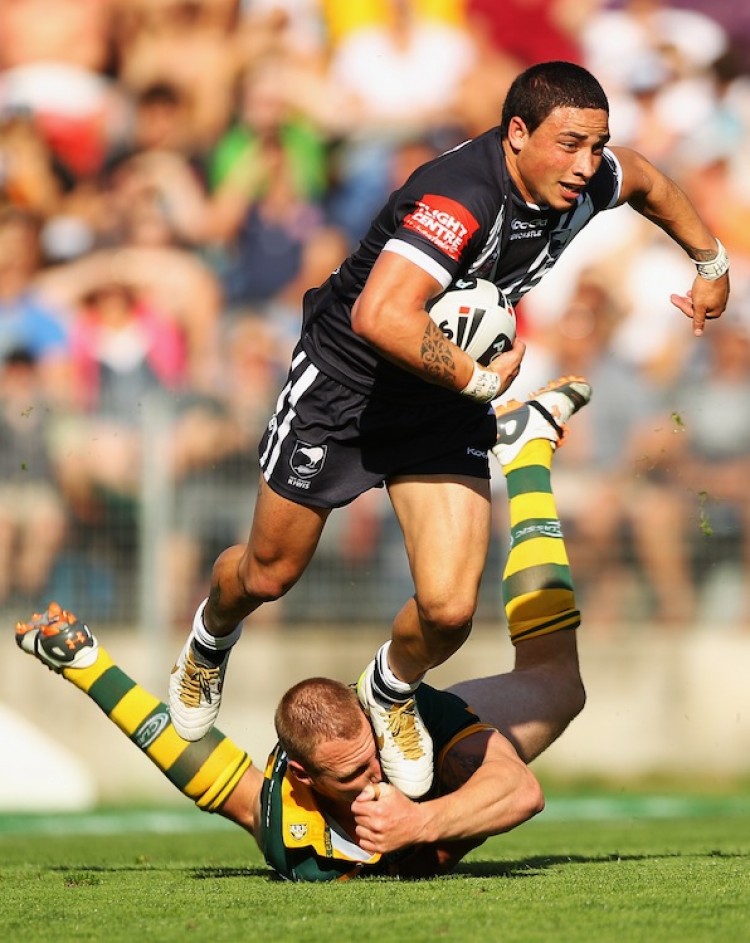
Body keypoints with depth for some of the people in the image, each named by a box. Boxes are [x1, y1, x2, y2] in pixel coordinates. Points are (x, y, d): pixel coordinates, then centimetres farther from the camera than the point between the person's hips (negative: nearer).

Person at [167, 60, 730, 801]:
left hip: (445, 409, 5)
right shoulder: (461, 197, -36)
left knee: (449, 608, -10)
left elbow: (645, 178, 14)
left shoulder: (583, 185, -12)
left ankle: (391, 693, 26)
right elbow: (381, 318, -48)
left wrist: (712, 265, 22)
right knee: (269, 574, 13)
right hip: (342, 385, -5)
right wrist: (480, 379, -36)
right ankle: (210, 641, 51)